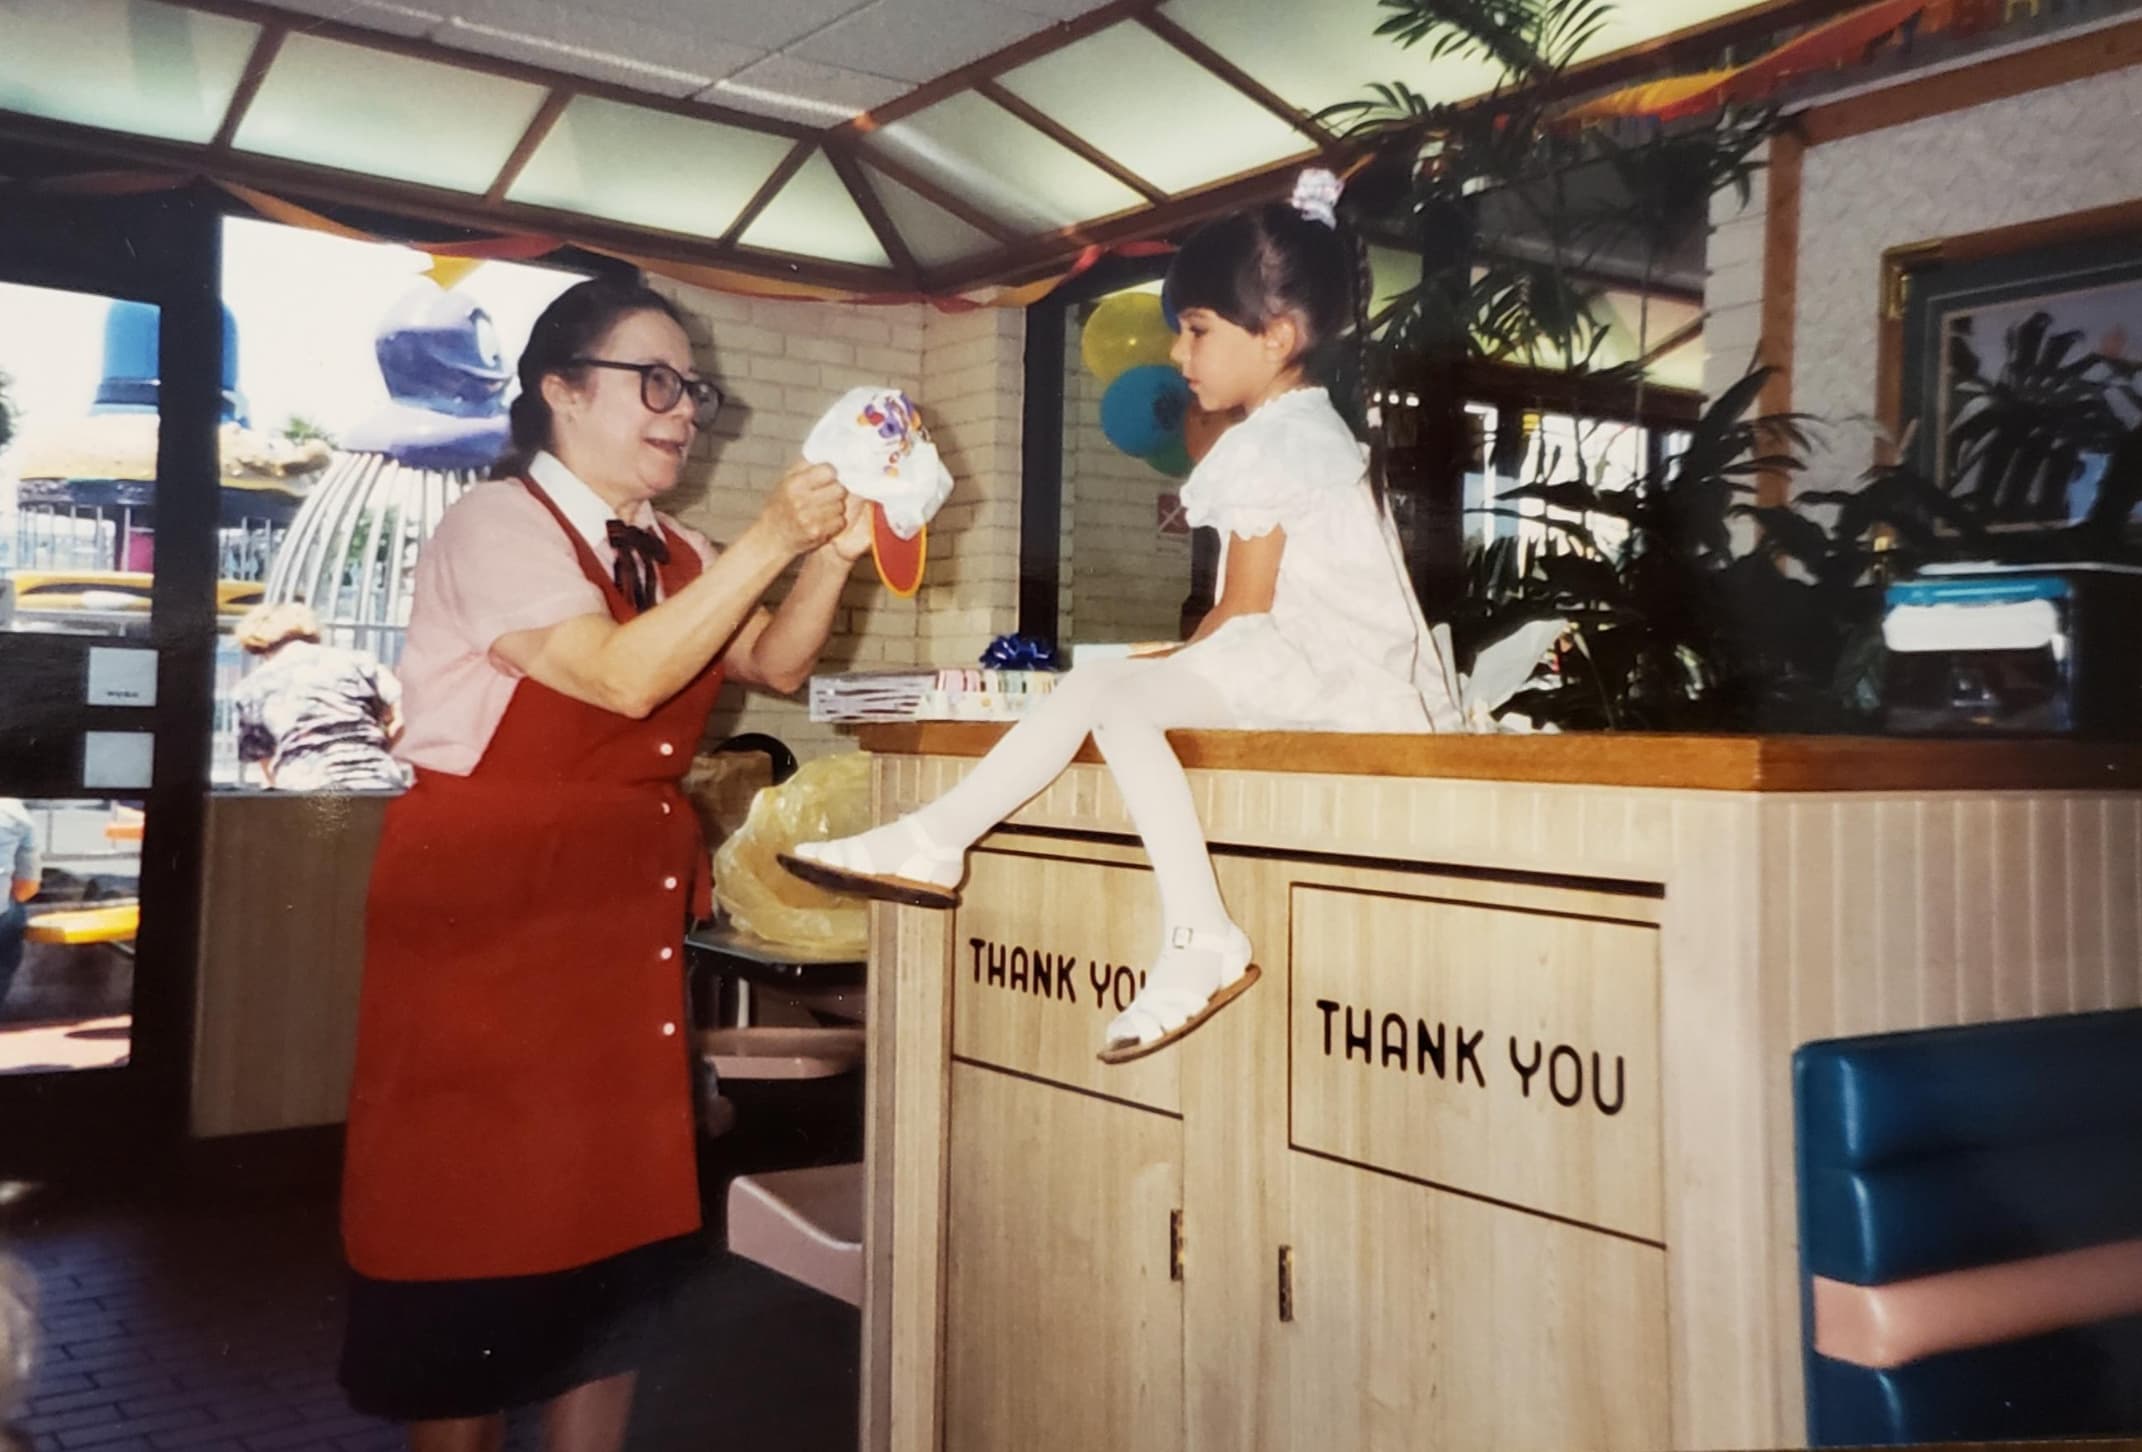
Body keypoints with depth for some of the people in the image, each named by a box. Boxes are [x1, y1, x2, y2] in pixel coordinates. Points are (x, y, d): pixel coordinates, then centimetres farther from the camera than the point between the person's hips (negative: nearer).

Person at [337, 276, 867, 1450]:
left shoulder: (672, 555, 13)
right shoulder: (496, 526, -11)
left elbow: (776, 666, 7)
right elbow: (623, 678, -24)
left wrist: (830, 553, -9)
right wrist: (771, 539, -24)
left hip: (627, 913, 7)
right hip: (489, 908, -7)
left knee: (621, 1220, 9)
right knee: (478, 1219, 3)